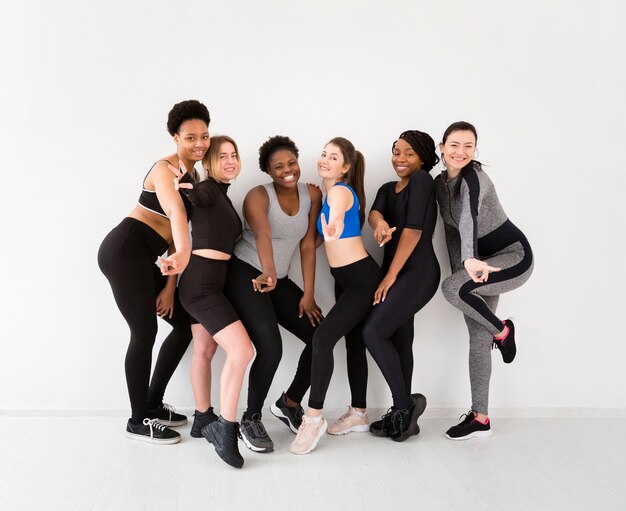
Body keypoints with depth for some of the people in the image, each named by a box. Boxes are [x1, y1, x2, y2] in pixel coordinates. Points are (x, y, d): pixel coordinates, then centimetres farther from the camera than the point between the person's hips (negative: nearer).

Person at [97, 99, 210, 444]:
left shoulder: (193, 176, 16)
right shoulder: (165, 168, -12)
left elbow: (177, 230, 11)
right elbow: (176, 213, -35)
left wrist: (170, 284, 3)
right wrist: (182, 253, -53)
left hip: (142, 258, 9)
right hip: (125, 251, -9)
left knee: (185, 322, 10)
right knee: (145, 332, -5)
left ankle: (153, 404, 22)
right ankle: (138, 421, 11)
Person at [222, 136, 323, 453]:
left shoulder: (312, 195, 0)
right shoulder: (258, 196, -15)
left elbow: (308, 244, -1)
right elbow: (262, 235, -36)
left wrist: (308, 294, -6)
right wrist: (268, 273, -55)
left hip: (280, 281, 6)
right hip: (245, 277, -6)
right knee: (271, 349, -22)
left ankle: (289, 403, 18)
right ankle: (251, 420, 1)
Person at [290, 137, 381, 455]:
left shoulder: (341, 191, -17)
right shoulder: (329, 193, 12)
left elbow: (337, 217, -42)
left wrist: (332, 230, -61)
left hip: (362, 279, -10)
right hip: (345, 279, 10)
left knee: (323, 338, -19)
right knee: (354, 342, 15)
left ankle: (314, 417, -11)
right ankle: (359, 414, 27)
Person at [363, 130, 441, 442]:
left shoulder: (422, 179, -7)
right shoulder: (388, 188, 16)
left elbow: (414, 229, -15)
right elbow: (373, 212, -5)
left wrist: (390, 275, -15)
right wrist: (380, 223, -31)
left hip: (418, 272, -8)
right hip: (397, 273, 8)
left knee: (373, 332, -14)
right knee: (399, 341, 8)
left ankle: (404, 405, -1)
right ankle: (402, 415, 17)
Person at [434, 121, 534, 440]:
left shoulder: (473, 178, -22)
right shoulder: (440, 183, 2)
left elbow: (469, 219, -42)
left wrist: (470, 260, -58)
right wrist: (460, 271, 3)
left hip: (514, 256, -8)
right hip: (483, 258, 8)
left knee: (450, 289, -30)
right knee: (477, 337, 4)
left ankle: (501, 331, -3)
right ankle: (480, 418, 10)